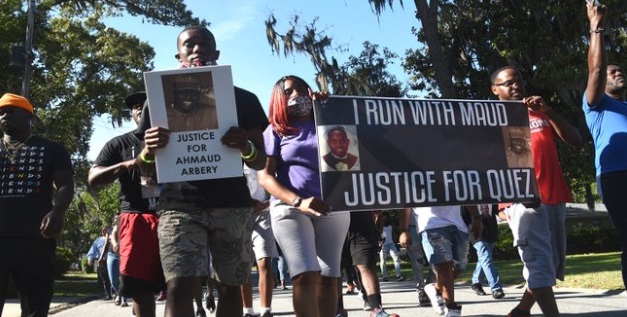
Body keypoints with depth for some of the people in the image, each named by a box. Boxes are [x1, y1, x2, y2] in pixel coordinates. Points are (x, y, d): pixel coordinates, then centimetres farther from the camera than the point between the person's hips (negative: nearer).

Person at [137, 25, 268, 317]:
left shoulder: (243, 99, 12)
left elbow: (260, 162, 10)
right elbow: (147, 169, 12)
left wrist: (246, 148, -15)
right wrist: (149, 152, -13)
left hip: (232, 203, 1)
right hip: (181, 203, -1)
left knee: (230, 288, 5)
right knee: (180, 288, -14)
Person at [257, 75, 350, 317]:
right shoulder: (275, 131, 9)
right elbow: (264, 176, -2)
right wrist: (298, 201, -18)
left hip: (332, 208, 3)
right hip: (290, 208, -3)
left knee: (328, 277, 1)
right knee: (305, 276, -18)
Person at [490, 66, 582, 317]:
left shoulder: (540, 115, 20)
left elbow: (576, 141, 10)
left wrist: (548, 112, -3)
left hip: (554, 198, 6)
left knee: (554, 263, 10)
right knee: (540, 263, -14)